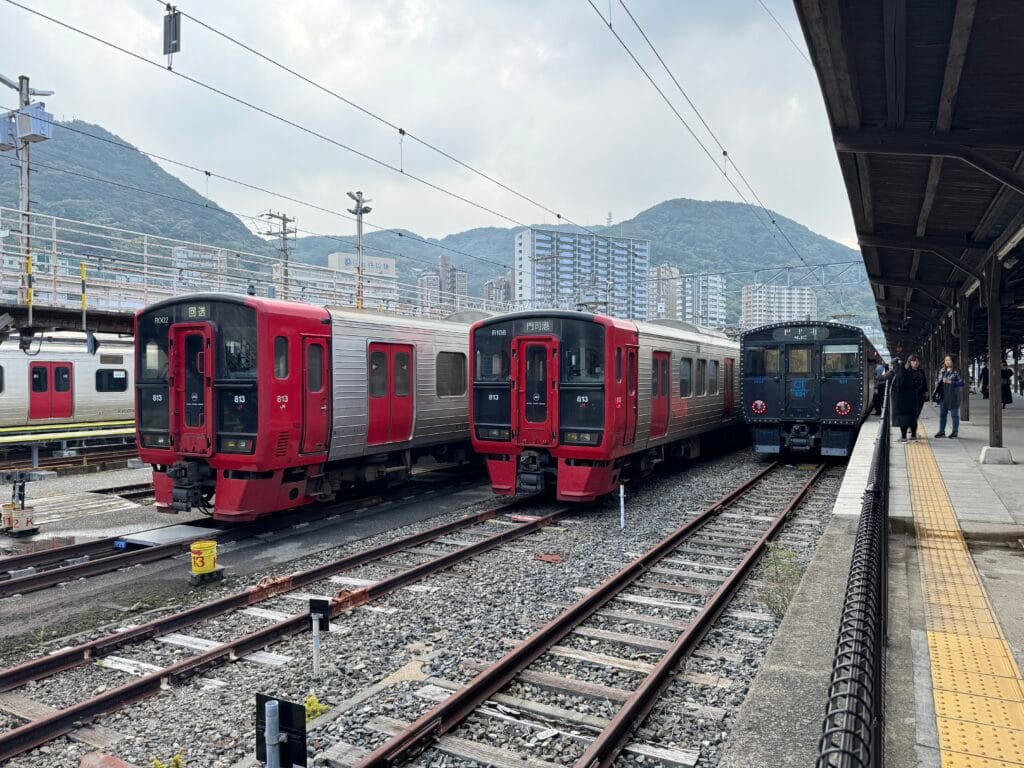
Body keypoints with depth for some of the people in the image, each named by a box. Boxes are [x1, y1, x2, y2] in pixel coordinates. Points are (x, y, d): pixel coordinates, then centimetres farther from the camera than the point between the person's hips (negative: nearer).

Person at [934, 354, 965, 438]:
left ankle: (955, 432, 10)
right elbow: (937, 379, 27)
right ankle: (941, 431, 18)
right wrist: (937, 383, 5)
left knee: (954, 414, 2)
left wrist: (950, 382, -22)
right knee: (942, 414, 11)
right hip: (943, 396, 6)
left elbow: (961, 382, -14)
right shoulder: (942, 371, 12)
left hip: (953, 396, -6)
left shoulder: (957, 371, -7)